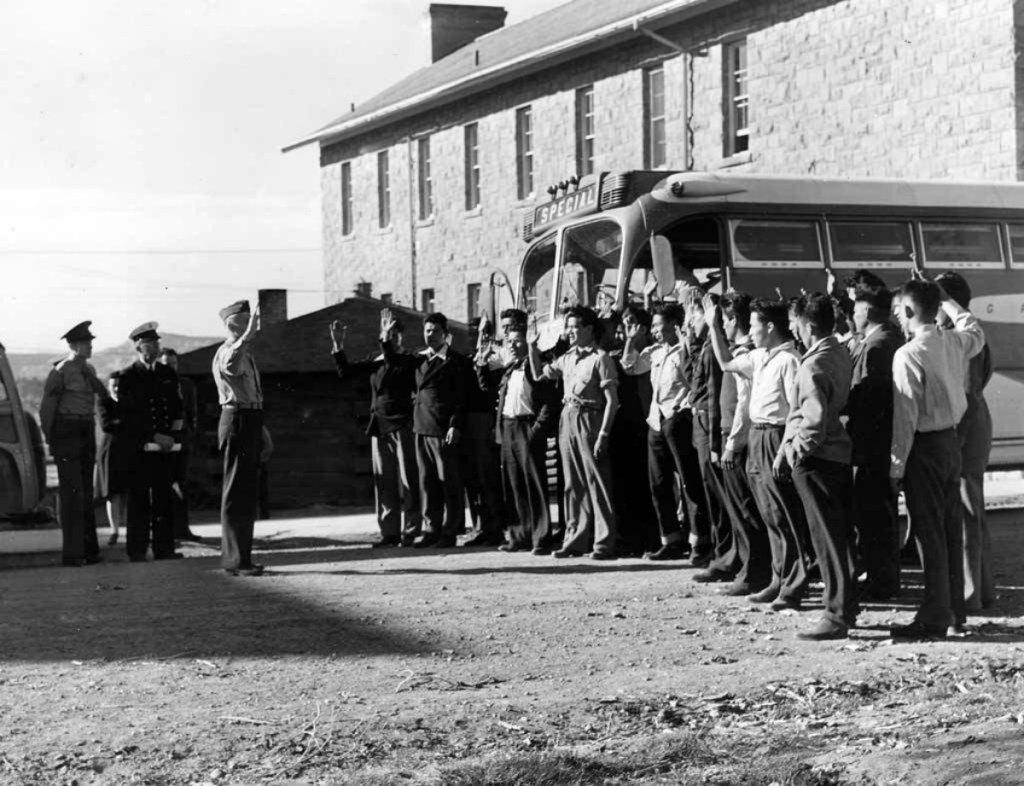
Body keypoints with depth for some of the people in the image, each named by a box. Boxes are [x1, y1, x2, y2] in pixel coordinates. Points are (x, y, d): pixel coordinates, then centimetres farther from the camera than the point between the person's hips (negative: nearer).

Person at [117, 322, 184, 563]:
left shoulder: (168, 374, 14)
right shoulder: (128, 377, -2)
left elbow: (178, 407, 18)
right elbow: (127, 416, -7)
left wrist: (173, 433, 1)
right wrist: (155, 437, -13)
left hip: (165, 446, 5)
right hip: (139, 448, -4)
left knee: (164, 498, 5)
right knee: (139, 499, -2)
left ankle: (164, 548, 9)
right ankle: (137, 550, 2)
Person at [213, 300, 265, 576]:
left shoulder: (246, 353, 18)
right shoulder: (226, 352, -13)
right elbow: (231, 366, -41)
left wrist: (262, 430, 27)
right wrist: (249, 334, -48)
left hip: (251, 422, 10)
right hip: (237, 421, -10)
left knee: (248, 493, 15)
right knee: (236, 493, -7)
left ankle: (237, 557, 23)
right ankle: (236, 560, -4)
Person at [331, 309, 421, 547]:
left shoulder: (408, 361, -3)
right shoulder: (375, 359, 13)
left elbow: (395, 365, -25)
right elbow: (345, 371, 9)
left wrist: (386, 344, -31)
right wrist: (338, 345, -1)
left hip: (402, 427, -6)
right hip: (379, 427, 6)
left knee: (407, 481, -4)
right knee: (384, 482, 6)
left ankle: (410, 532, 1)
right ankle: (389, 533, 10)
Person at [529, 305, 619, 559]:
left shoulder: (600, 358, -8)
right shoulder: (568, 358, 12)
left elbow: (611, 400, -12)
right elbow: (539, 374, 24)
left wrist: (602, 435, -17)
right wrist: (533, 348, 10)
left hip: (589, 419, -7)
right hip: (567, 420, 7)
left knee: (597, 483, -4)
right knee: (573, 484, 10)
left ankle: (604, 543, -1)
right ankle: (576, 539, 17)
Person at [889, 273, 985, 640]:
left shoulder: (909, 354, -18)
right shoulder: (955, 342, 2)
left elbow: (905, 416, -18)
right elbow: (975, 329, 28)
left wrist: (896, 467, -12)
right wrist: (942, 297, 28)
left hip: (925, 446, -7)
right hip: (951, 440, 7)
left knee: (928, 531, -3)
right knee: (951, 528, 14)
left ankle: (934, 618, -1)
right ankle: (956, 611, 22)